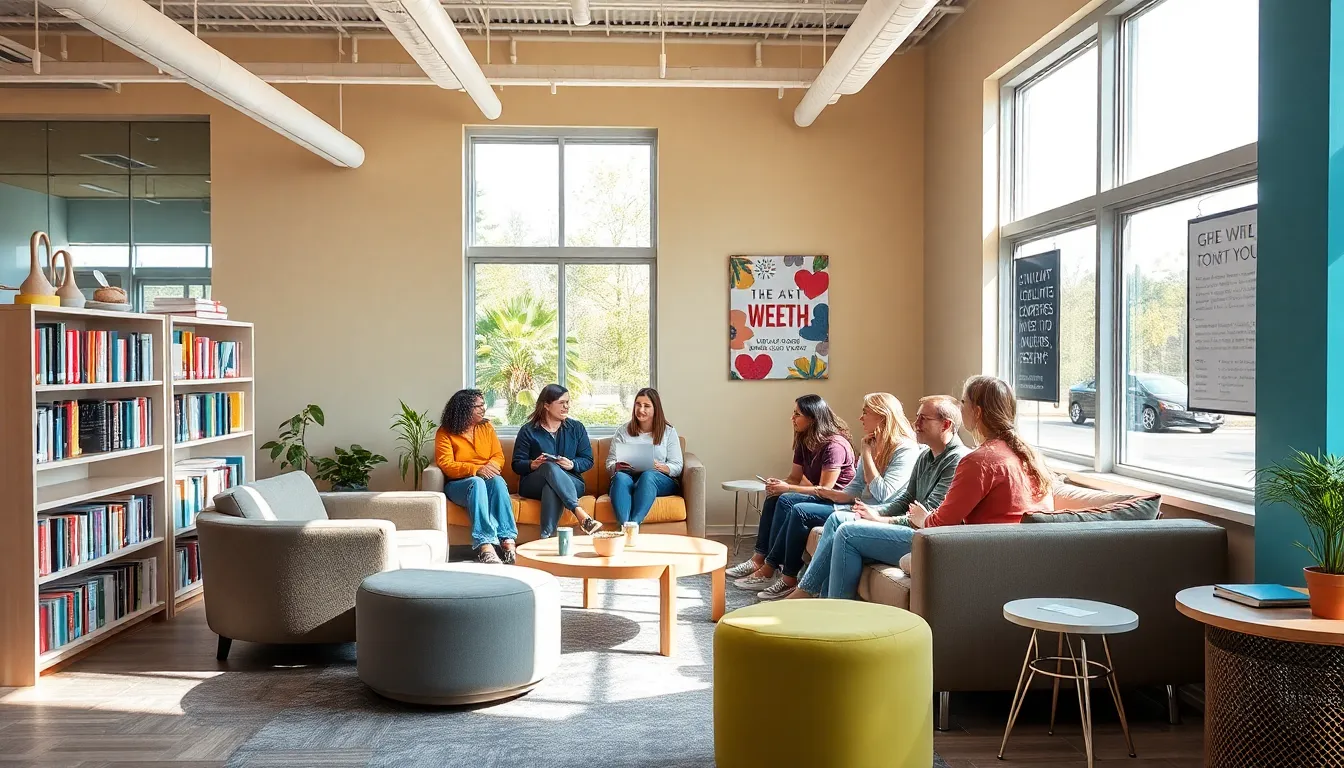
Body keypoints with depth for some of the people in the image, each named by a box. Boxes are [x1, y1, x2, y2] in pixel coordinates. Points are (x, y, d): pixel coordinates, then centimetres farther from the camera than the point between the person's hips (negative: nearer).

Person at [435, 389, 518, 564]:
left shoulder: (487, 427, 12)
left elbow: (499, 456, 7)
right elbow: (445, 464, -11)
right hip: (458, 484, -3)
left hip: (486, 478, 3)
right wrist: (476, 469, -25)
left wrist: (491, 466, -18)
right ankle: (485, 544, -52)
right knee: (477, 483, -38)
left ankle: (507, 539, -45)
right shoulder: (445, 433, 0)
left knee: (498, 480, -33)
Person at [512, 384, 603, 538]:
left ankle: (546, 536, -46)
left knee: (552, 488, -37)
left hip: (571, 482, 1)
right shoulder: (528, 431, 7)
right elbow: (517, 464, 2)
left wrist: (572, 465, -14)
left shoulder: (577, 428, 14)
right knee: (550, 467, -37)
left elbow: (588, 460, 8)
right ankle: (581, 514, -52)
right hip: (533, 484, -1)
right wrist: (533, 465, -20)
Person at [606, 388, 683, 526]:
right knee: (620, 477, -35)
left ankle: (633, 524, -55)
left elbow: (677, 467, 8)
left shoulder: (668, 432, 15)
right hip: (628, 477, 1)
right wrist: (618, 466, -9)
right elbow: (609, 465, 15)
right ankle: (624, 525, -58)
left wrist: (658, 466, -12)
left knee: (648, 475, -37)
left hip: (661, 481, -1)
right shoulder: (623, 432, 20)